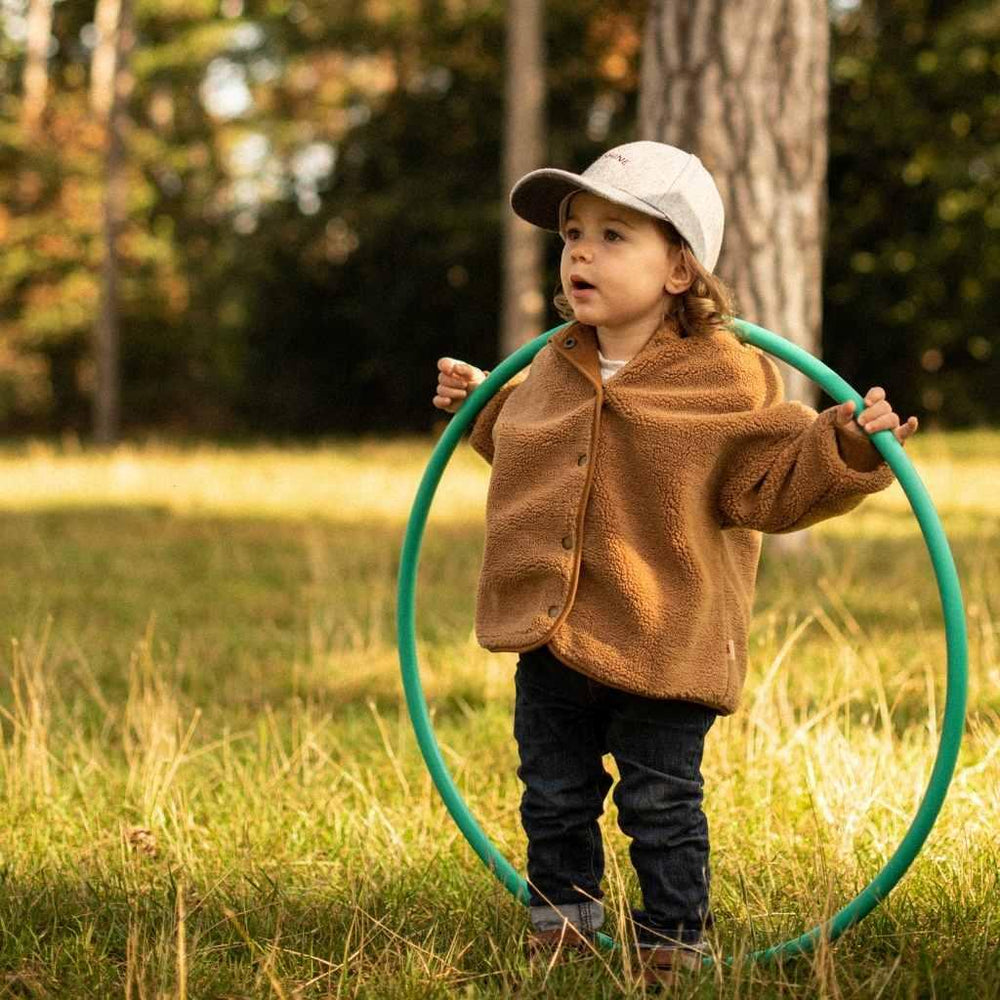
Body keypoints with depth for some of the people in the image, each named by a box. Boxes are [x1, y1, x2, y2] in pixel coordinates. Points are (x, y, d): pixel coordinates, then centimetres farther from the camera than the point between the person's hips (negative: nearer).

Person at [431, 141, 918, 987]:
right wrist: (483, 405, 29)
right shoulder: (555, 370, 7)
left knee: (662, 807, 5)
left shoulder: (726, 378, -12)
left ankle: (672, 942, 20)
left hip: (661, 648, -5)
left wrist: (848, 446, -23)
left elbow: (774, 487, -11)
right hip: (551, 640, 6)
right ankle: (560, 925, 31)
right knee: (555, 799, 15)